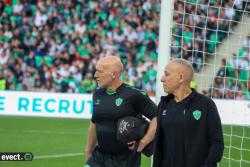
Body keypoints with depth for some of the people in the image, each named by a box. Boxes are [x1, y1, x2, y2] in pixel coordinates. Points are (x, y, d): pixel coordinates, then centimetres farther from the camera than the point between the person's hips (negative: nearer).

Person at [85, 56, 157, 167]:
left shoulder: (133, 95, -12)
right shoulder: (98, 94, 7)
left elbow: (157, 117, -13)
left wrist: (143, 143, -17)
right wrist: (88, 152, 22)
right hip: (99, 157, 5)